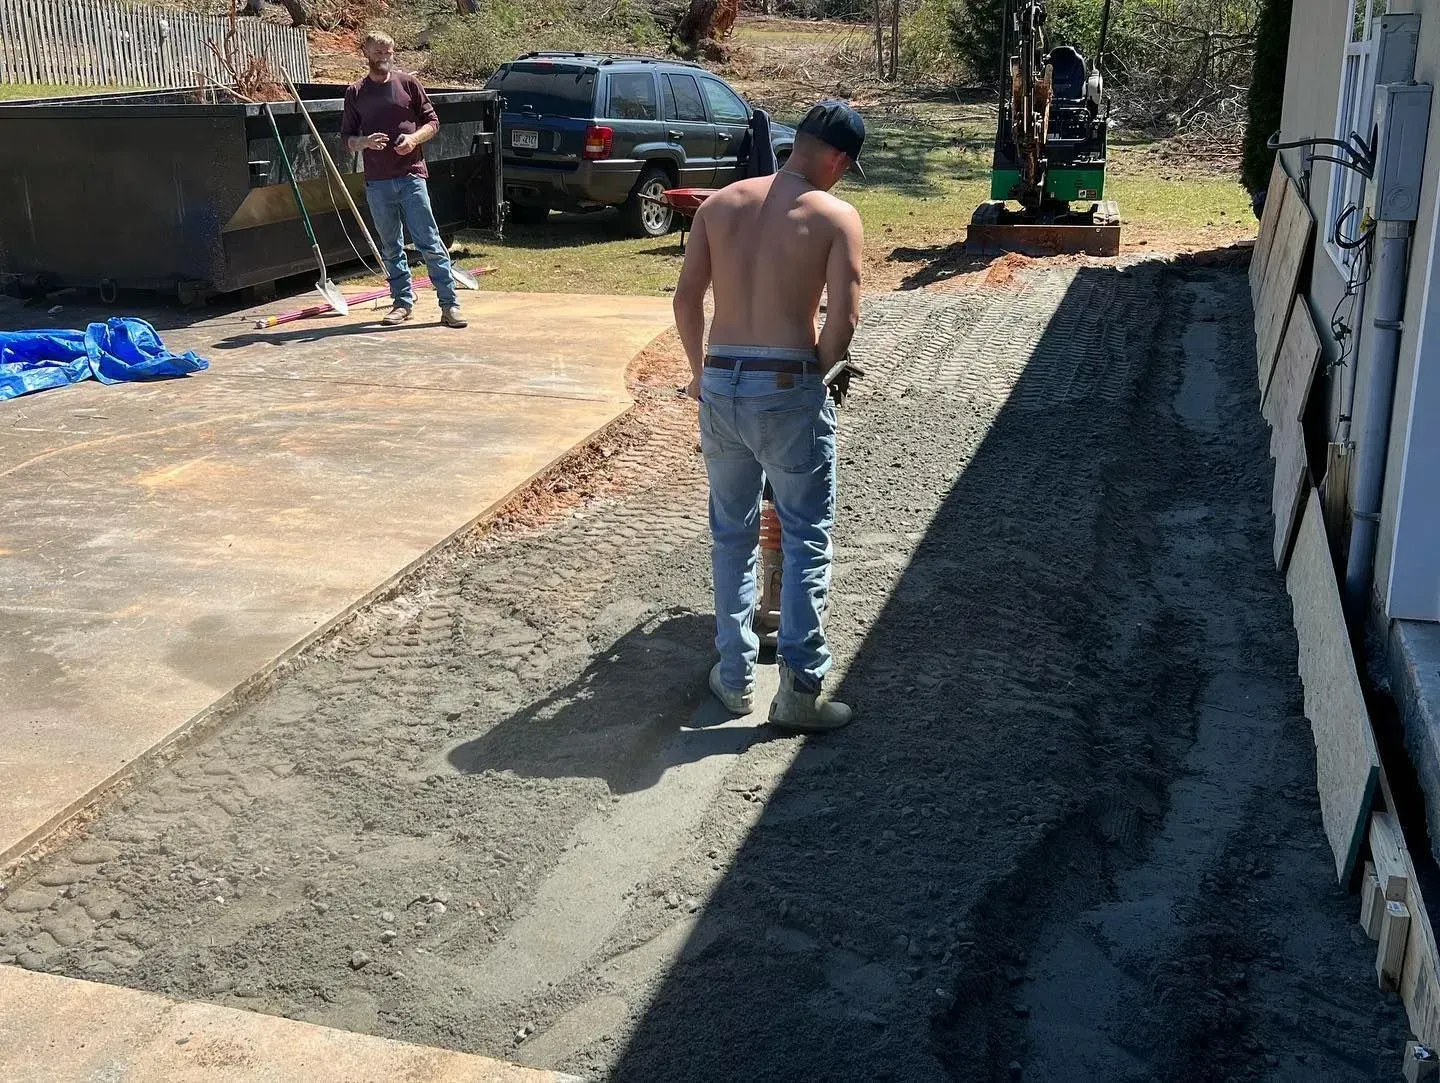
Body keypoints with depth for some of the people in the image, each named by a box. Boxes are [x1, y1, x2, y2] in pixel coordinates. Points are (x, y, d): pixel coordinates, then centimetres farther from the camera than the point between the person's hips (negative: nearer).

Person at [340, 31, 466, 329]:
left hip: (411, 176, -2)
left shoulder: (408, 83, 5)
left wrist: (414, 138, -11)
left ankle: (449, 304, -5)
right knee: (391, 247, 9)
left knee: (430, 243, -5)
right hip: (377, 182, 2)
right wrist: (365, 142, -12)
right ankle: (403, 302, 18)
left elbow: (432, 121, 8)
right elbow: (347, 139, 10)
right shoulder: (356, 93, 9)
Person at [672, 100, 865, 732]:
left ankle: (735, 676, 24)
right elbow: (843, 321, -12)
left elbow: (686, 297, 8)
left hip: (719, 384, 5)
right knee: (807, 540, 7)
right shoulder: (835, 216, -5)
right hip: (787, 390, -4)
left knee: (732, 533, 18)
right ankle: (799, 690, 8)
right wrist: (815, 374, 5)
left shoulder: (721, 204, 7)